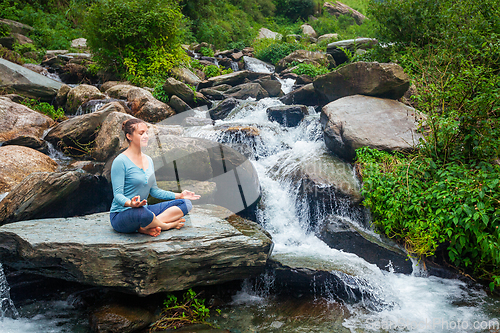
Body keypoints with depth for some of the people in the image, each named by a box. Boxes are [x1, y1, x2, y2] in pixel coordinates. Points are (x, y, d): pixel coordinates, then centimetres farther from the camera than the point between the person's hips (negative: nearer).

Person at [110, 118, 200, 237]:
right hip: (121, 215, -8)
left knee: (185, 203, -5)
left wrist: (179, 195, 7)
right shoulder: (120, 161, -12)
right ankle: (168, 225, -11)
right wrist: (131, 204, -37)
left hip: (144, 209, 8)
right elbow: (118, 194, -16)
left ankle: (146, 227, -22)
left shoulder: (148, 160, 13)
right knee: (142, 213, -43)